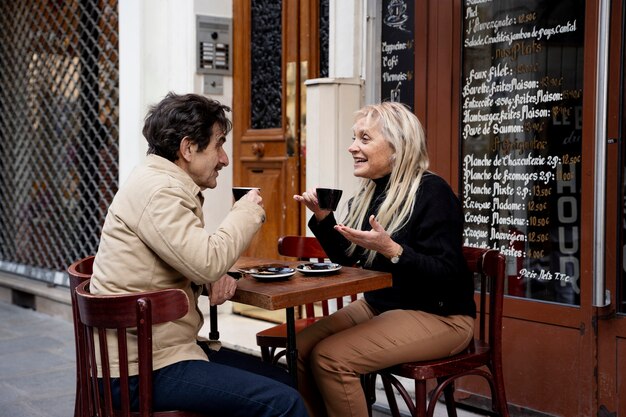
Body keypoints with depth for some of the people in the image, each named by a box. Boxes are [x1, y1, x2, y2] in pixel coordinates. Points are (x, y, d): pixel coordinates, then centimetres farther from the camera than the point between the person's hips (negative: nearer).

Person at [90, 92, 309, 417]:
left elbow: (195, 261, 21)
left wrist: (218, 275, -1)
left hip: (153, 348, 10)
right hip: (140, 370, -10)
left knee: (279, 379, 9)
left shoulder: (164, 184, 15)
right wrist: (246, 213, -9)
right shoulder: (157, 189, -16)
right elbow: (207, 262, -25)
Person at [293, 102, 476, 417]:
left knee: (330, 358, -23)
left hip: (437, 315, -8)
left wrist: (390, 249, -34)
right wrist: (322, 216, -1)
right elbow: (346, 257, 14)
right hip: (379, 304, 8)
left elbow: (445, 275, -23)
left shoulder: (432, 193, -17)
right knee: (302, 348, -10)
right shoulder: (369, 192, 6)